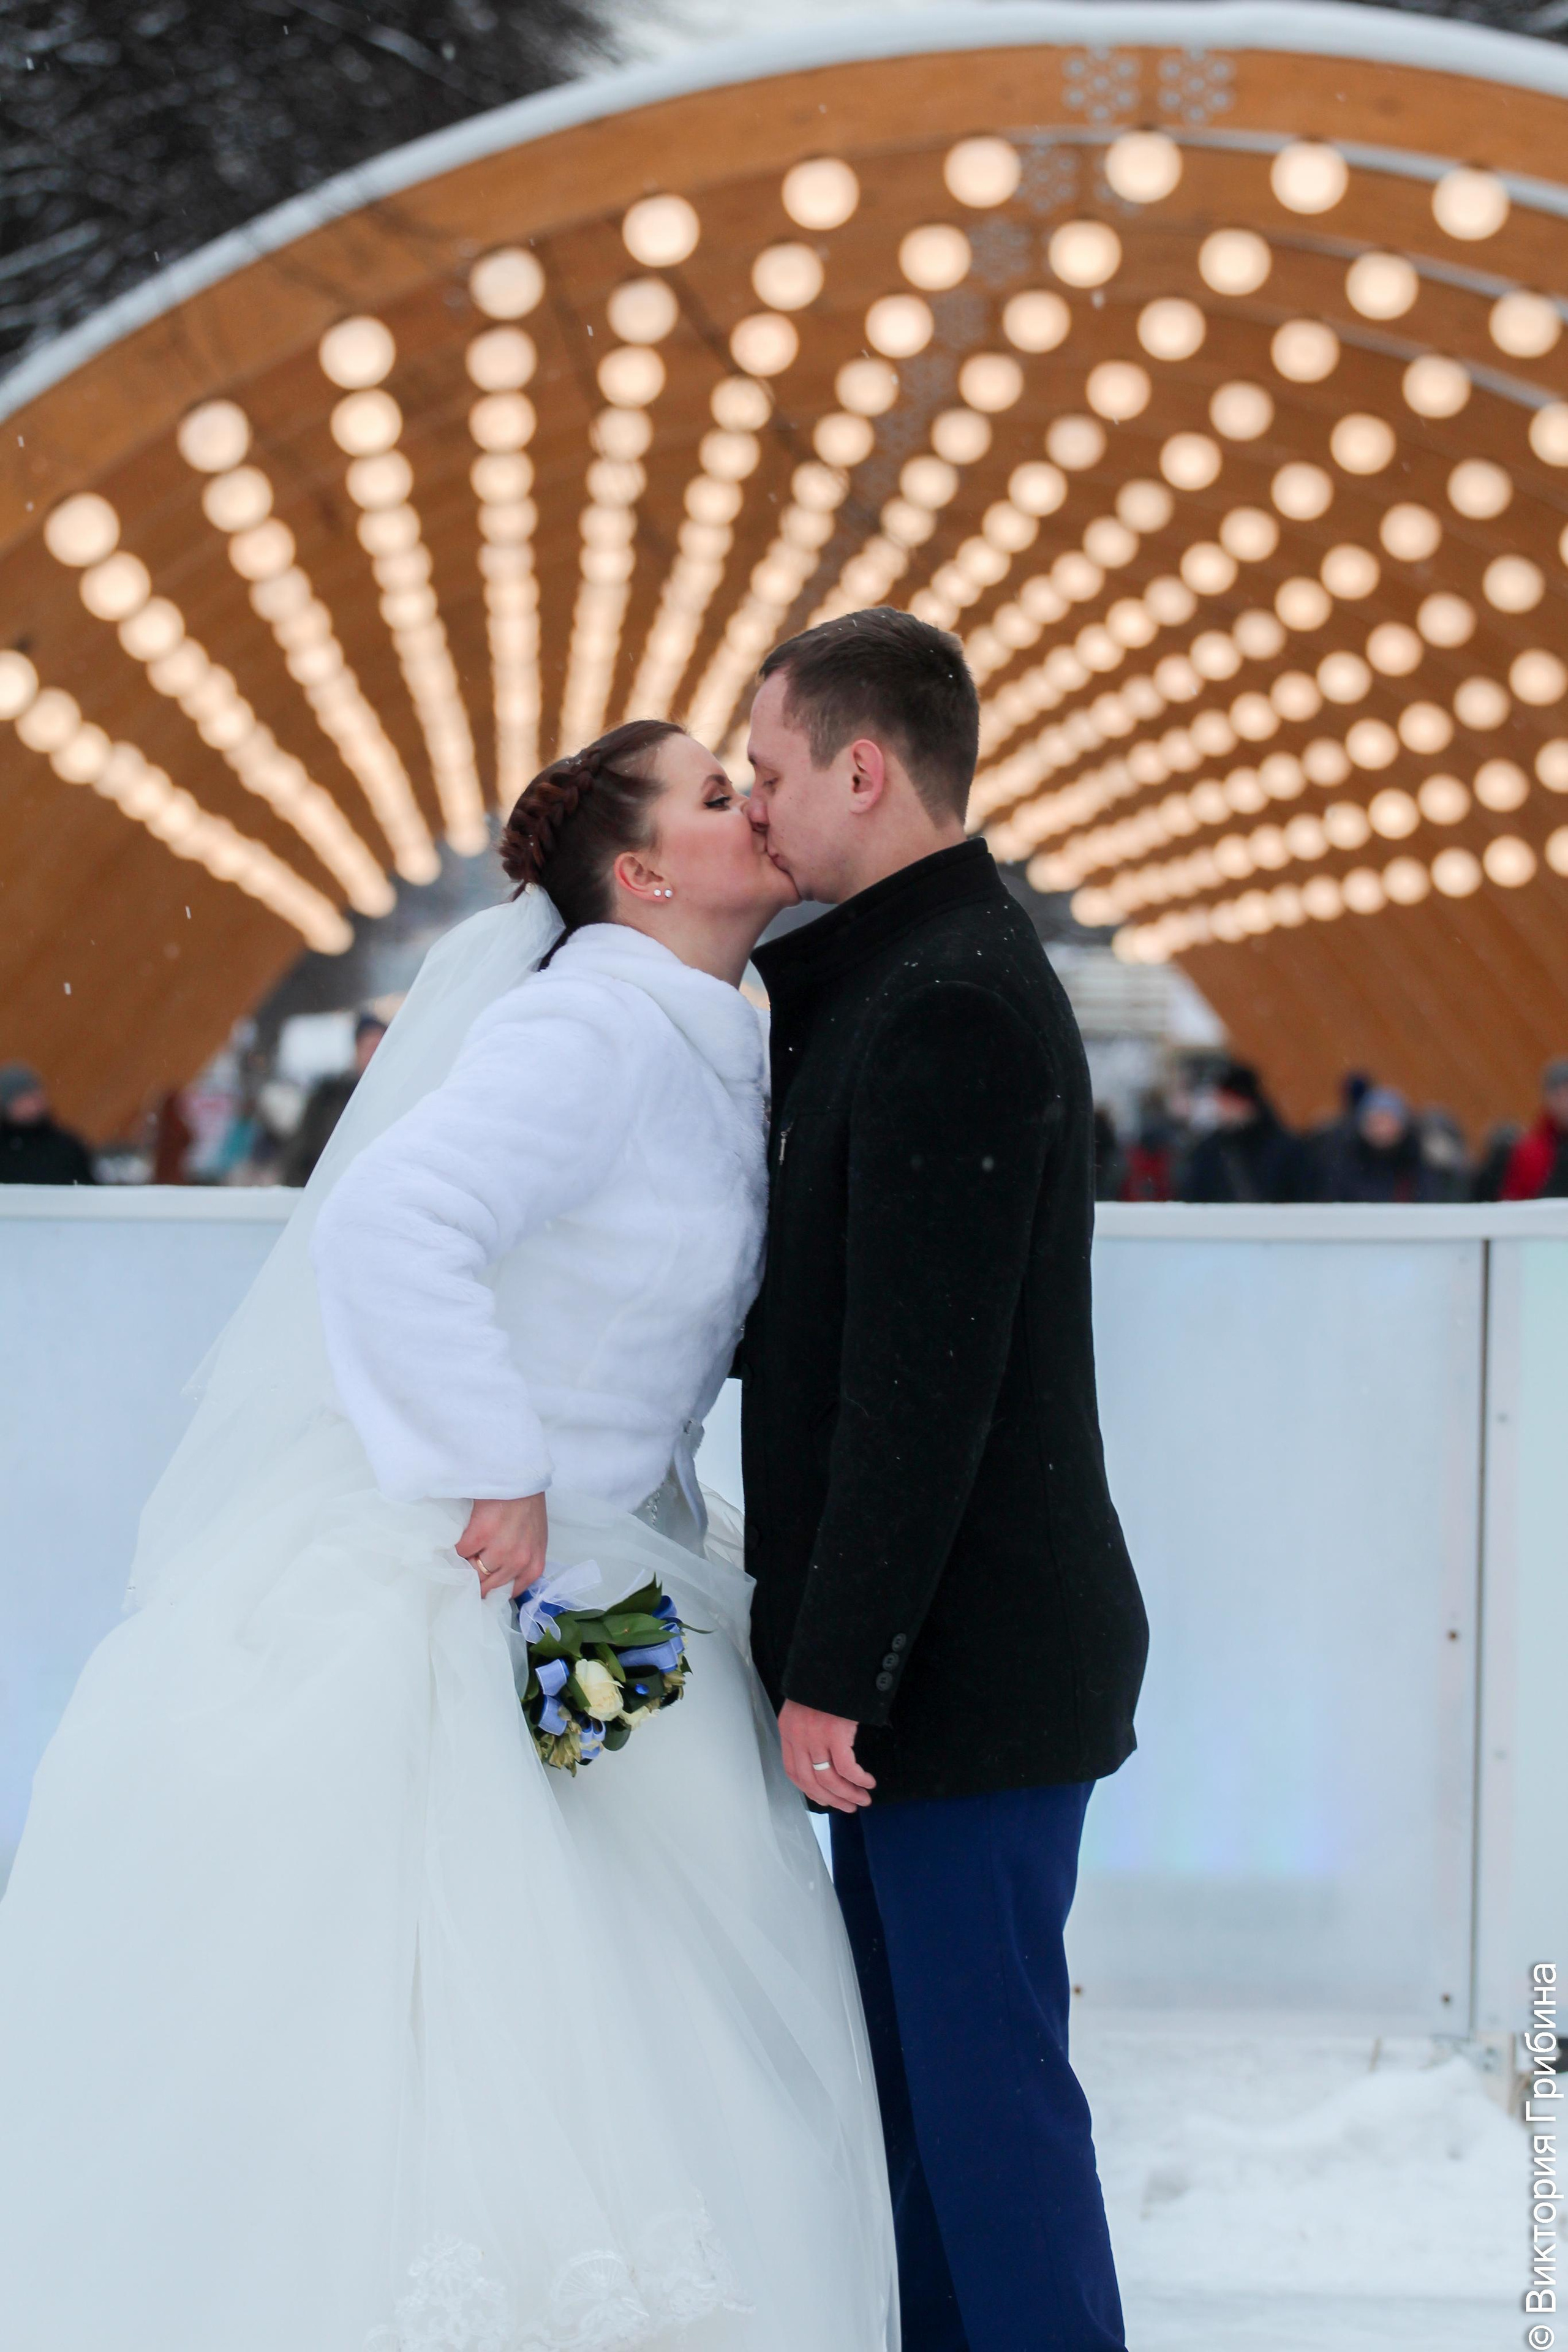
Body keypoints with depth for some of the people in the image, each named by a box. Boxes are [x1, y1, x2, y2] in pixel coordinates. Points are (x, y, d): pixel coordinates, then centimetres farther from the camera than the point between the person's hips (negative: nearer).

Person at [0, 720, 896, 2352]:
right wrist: (500, 1476, -26)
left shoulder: (699, 1046, 12)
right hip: (445, 1592, -9)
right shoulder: (598, 1028, -17)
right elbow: (390, 1224, -31)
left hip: (595, 1584, 9)